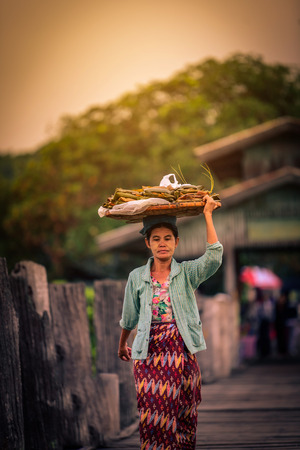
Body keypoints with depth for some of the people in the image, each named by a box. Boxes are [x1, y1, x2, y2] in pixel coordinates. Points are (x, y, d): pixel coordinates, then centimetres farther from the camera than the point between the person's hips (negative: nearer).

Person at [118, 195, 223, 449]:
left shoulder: (187, 273, 2)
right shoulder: (137, 278, 5)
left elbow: (214, 258, -17)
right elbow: (129, 318, 18)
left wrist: (208, 215, -14)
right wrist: (122, 345, 30)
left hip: (182, 351, 0)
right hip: (149, 351, 0)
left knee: (182, 415, 3)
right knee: (153, 416, -7)